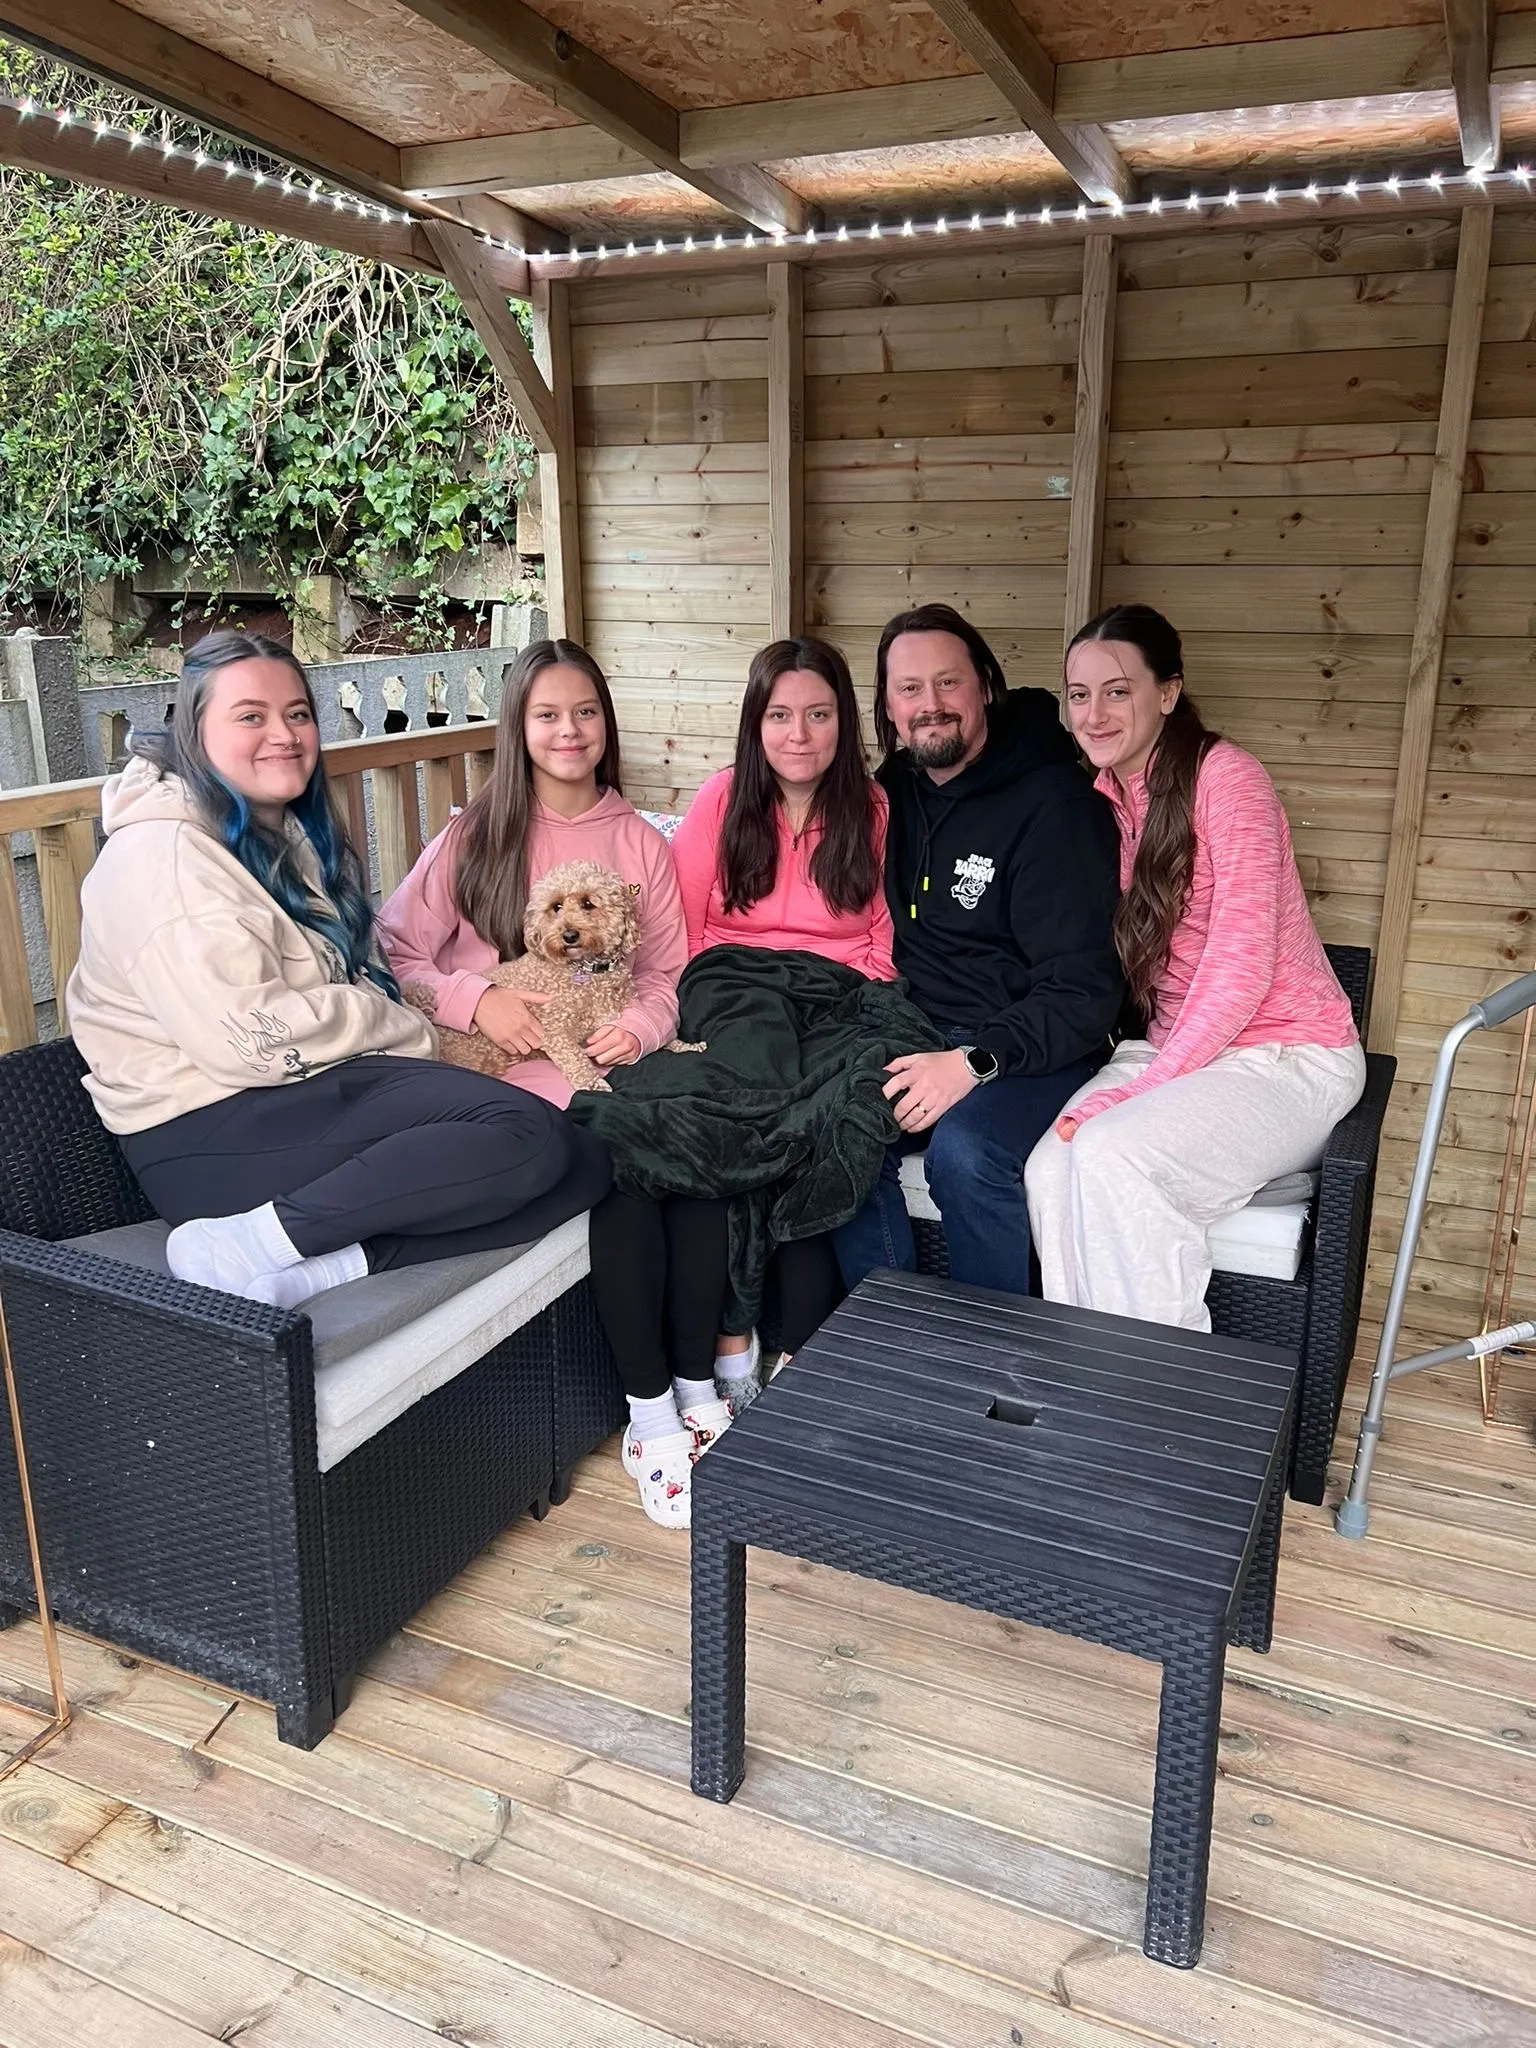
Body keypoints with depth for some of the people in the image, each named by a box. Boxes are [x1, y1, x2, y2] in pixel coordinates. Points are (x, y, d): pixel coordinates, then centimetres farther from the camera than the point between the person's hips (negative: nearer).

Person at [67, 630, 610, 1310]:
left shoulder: (296, 834, 19)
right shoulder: (165, 855, -11)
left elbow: (360, 980, 18)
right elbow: (251, 1038, -19)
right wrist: (409, 1031, -7)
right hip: (210, 1133, -9)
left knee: (581, 1165, -10)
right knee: (523, 1134, -25)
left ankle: (329, 1264, -23)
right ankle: (252, 1243, -23)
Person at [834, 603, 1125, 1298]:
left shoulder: (1055, 803, -10)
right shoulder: (893, 792, 11)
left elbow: (1083, 988, -15)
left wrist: (975, 1061, -27)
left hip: (1033, 1050, -5)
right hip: (915, 1040, 5)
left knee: (966, 1150, -34)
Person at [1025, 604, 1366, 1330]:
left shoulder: (1225, 777, -11)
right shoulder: (1103, 795, 9)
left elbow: (1241, 966, -17)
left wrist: (1143, 1090, -19)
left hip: (1288, 1057, -5)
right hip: (1176, 1048, 5)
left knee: (1110, 1155, -29)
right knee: (1051, 1170, -23)